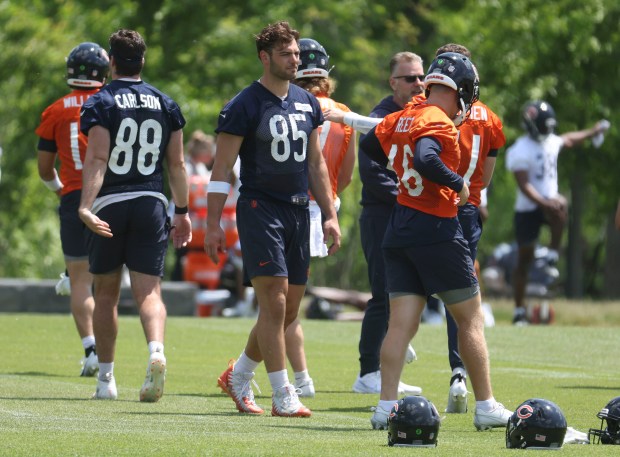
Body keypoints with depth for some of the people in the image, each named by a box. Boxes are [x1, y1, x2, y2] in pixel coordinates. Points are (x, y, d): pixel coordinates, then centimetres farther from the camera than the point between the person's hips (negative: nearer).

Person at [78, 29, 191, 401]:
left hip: (109, 203, -2)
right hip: (151, 203, 2)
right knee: (149, 291, -3)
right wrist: (183, 211, 15)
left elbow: (97, 159, -15)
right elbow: (177, 164, 9)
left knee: (106, 293, 11)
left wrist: (86, 206, -22)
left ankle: (106, 379, 17)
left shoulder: (101, 104, -4)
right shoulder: (166, 105, 8)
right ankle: (157, 350, -33)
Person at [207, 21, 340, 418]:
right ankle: (283, 398, -8)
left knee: (289, 310, 8)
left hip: (298, 211, 7)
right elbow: (222, 169, -6)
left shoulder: (307, 103, 12)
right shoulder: (245, 106, -8)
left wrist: (330, 215, 14)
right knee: (275, 303, -11)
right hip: (260, 210, -7)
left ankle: (239, 376, 27)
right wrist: (213, 225, -10)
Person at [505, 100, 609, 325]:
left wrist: (592, 131, 38)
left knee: (560, 205, -34)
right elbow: (524, 185, -22)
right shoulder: (521, 151, -16)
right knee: (524, 259, 2)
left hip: (549, 203, 5)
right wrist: (544, 202, -33)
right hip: (527, 209, -5)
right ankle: (519, 310, 13)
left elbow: (568, 139, 31)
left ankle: (553, 255, -19)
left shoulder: (551, 142, 7)